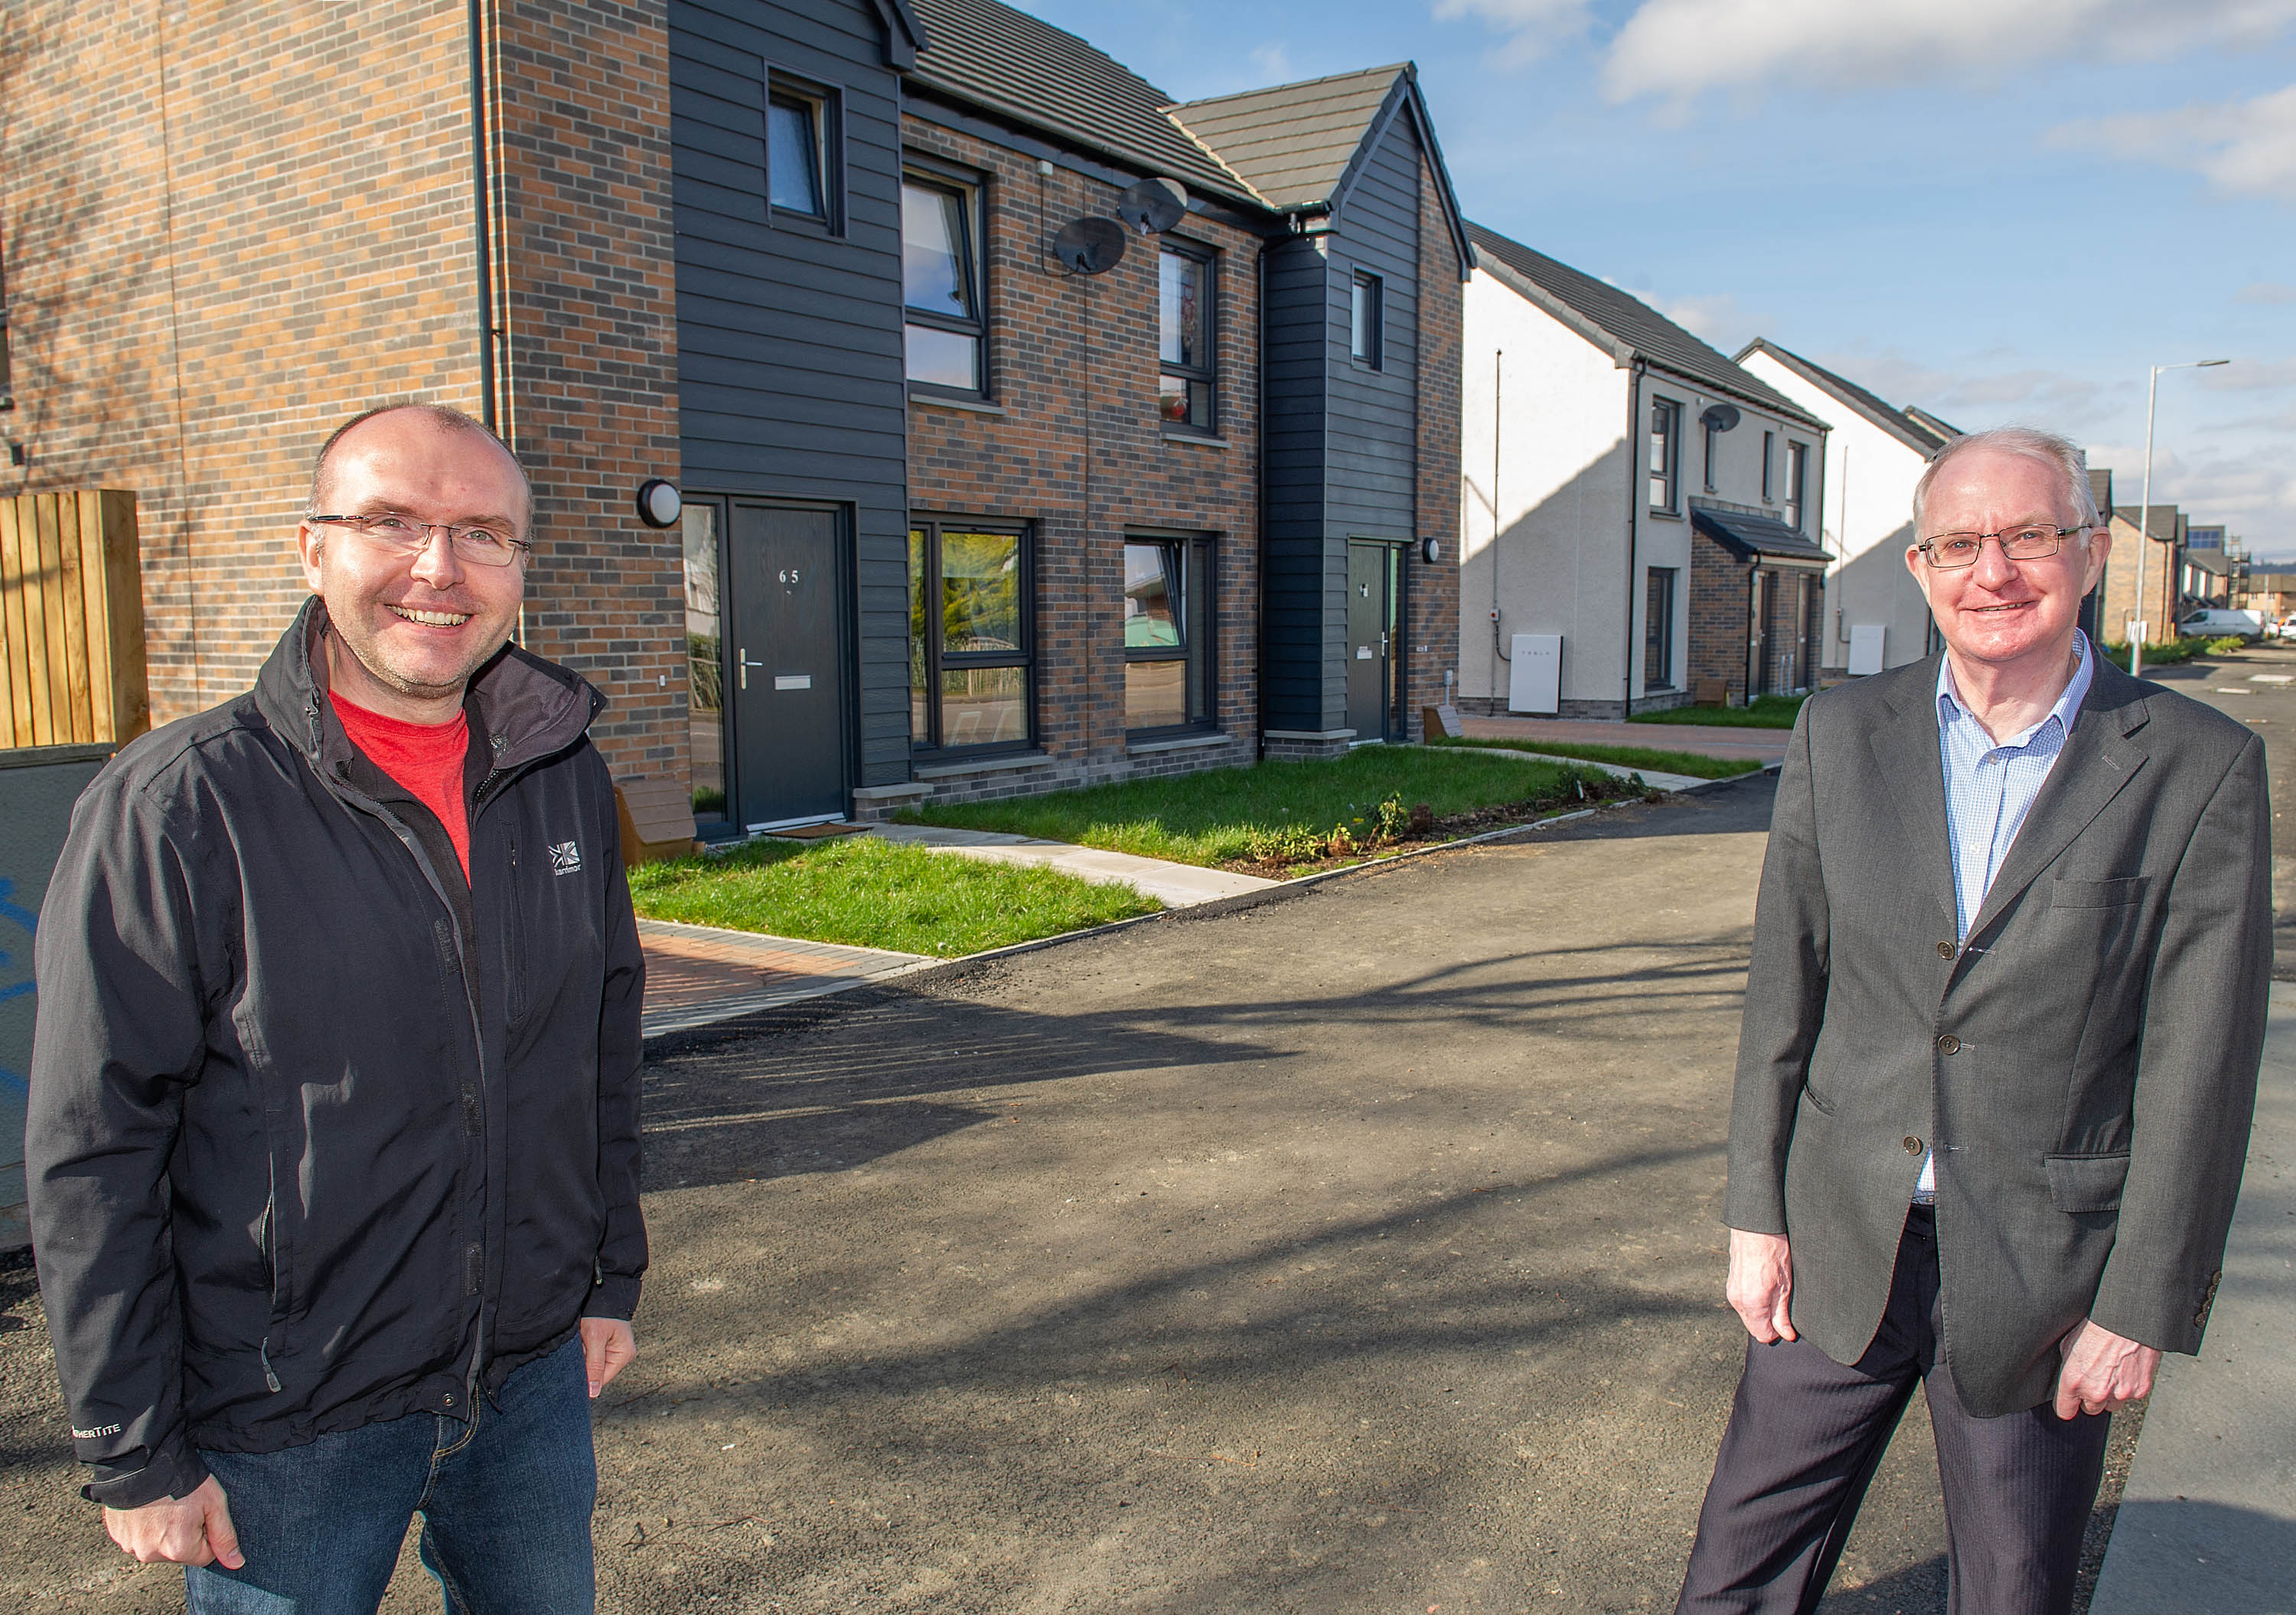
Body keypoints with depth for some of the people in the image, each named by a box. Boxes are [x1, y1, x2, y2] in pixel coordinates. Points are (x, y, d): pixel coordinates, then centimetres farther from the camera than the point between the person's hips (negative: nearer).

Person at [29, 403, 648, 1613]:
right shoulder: (176, 807, -14)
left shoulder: (565, 780, 0)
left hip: (533, 1380, 5)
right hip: (287, 1437, -4)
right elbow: (92, 1159, -11)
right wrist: (136, 1455, -9)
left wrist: (610, 1277, 12)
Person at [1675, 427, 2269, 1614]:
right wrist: (1757, 1214, 1)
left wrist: (2142, 1308, -7)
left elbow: (2199, 1067, -7)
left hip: (2042, 1274, -2)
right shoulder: (1842, 732, -1)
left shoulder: (2199, 770, -8)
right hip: (1845, 1246, 2)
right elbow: (1785, 984, 1)